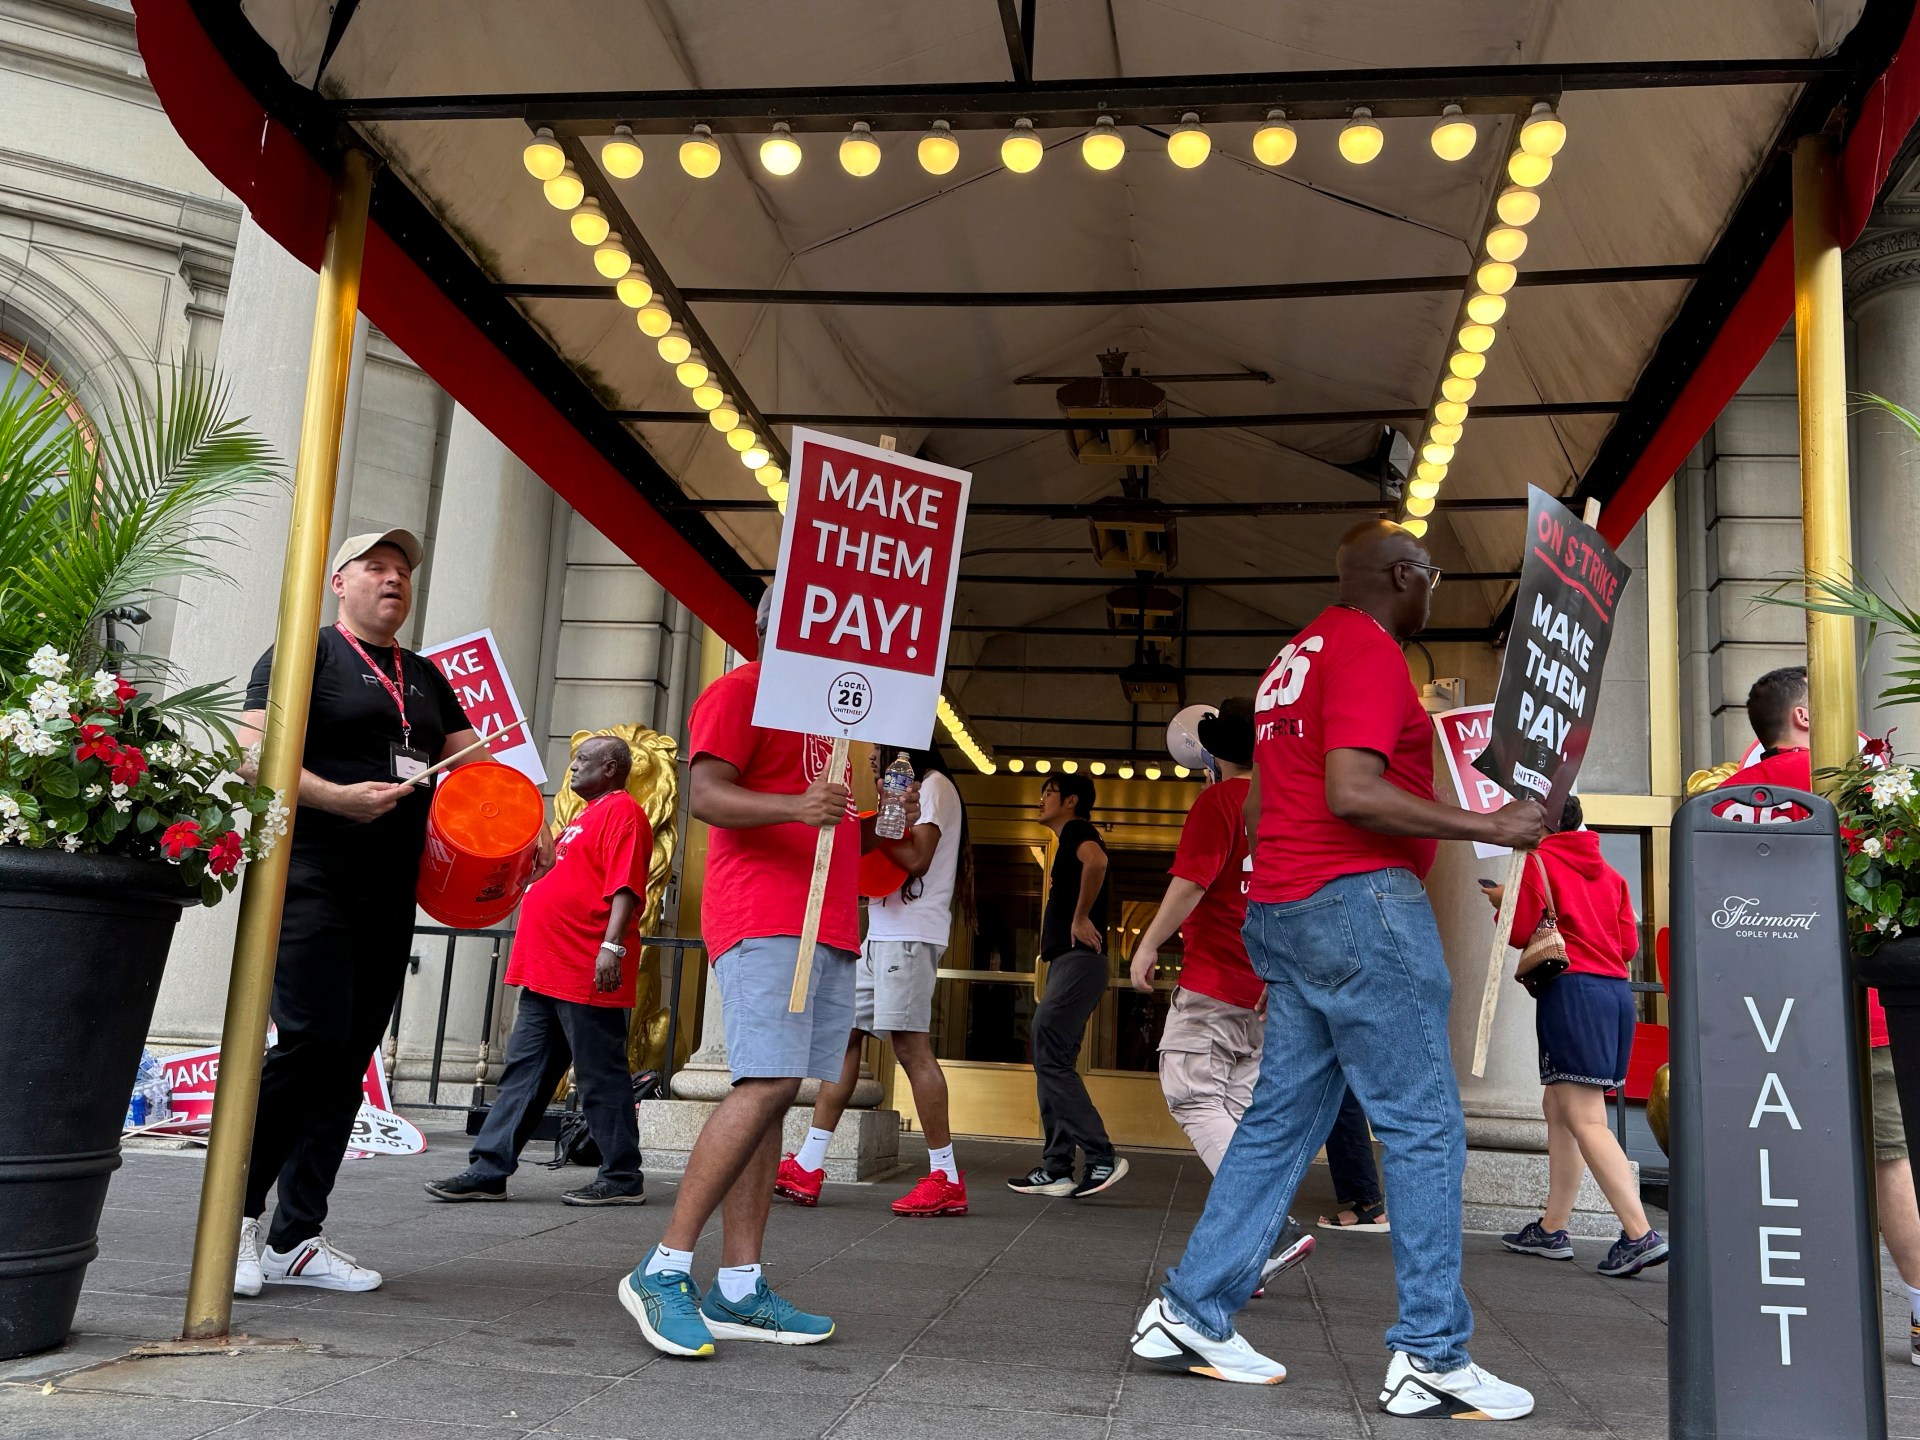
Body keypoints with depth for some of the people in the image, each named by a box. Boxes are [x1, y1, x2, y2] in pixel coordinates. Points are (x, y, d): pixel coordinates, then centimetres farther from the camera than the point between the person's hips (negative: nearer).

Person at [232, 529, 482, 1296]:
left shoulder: (425, 677, 20)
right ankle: (238, 1213, 3)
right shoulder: (305, 654, 1)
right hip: (311, 879, -6)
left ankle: (297, 1239, 13)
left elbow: (472, 763, 20)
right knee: (312, 1040, -16)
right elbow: (254, 755, -9)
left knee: (349, 1060, 5)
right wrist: (339, 797, -23)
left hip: (390, 893, 6)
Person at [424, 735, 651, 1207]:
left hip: (589, 974, -10)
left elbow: (625, 885, -19)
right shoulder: (586, 817, 23)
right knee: (524, 1070, 10)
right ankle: (488, 1170, 14)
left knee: (600, 1076, -4)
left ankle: (623, 1179, 5)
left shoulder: (621, 811, -8)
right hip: (547, 972, 10)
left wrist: (612, 945, -26)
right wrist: (541, 859, 18)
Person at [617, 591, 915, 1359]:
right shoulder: (740, 691, 1)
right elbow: (705, 793, -14)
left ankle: (739, 1290, 5)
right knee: (768, 1085, -19)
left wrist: (877, 826, 17)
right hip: (763, 920, -9)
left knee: (769, 1094, 4)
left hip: (826, 931, 9)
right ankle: (664, 1269, -12)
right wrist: (796, 806, -28)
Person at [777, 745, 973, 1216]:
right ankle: (808, 1167, 9)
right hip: (881, 934, 10)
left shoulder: (934, 785, -3)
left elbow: (916, 860, -15)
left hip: (909, 935, -10)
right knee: (843, 1033, 6)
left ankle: (947, 1178, -9)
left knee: (910, 1044, -13)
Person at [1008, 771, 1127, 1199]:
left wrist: (1081, 917, -22)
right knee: (1053, 1063, 9)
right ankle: (1056, 1169, 10)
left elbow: (1097, 861, -29)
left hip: (1077, 961, -11)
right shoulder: (1070, 842, 25)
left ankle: (1102, 1158, -13)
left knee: (1051, 1059, -13)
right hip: (1067, 962, 11)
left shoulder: (1076, 831, -7)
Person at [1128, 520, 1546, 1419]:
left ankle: (1189, 1315, 11)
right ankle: (1431, 1356, 1)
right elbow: (1352, 792, -21)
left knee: (1282, 1117, 10)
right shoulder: (1369, 649, -8)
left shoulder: (1297, 656, 21)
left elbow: (1258, 808, 24)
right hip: (1361, 901, -10)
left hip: (1283, 909, 10)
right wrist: (1488, 828, -17)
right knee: (1423, 1125, -3)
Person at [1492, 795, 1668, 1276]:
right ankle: (1552, 1229, 18)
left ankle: (1640, 1235, -20)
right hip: (1616, 990, 8)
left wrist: (1502, 901, 12)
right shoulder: (1609, 873, 19)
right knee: (1559, 1108, 15)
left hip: (1572, 989, -8)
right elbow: (1629, 944, 14)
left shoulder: (1539, 861, 0)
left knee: (1586, 1121, -11)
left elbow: (1520, 932, -7)